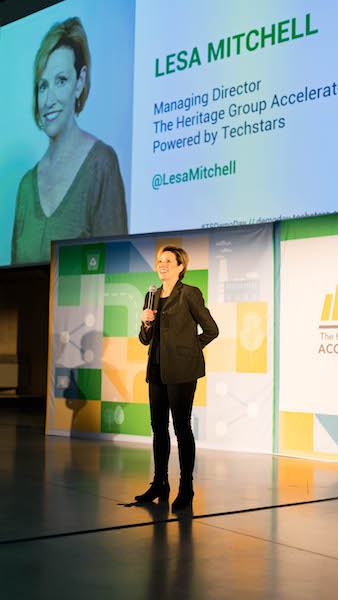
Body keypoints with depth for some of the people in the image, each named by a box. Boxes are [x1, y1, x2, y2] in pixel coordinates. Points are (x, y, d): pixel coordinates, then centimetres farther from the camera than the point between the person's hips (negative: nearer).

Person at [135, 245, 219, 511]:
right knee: (158, 426, 10)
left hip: (181, 370, -7)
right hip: (157, 369, 7)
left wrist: (190, 348, 4)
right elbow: (145, 339, 17)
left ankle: (186, 488, 3)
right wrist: (146, 323, -2)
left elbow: (211, 330, -2)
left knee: (181, 427, -5)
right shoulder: (152, 297, 14)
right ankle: (160, 484, 20)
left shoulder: (190, 294, -6)